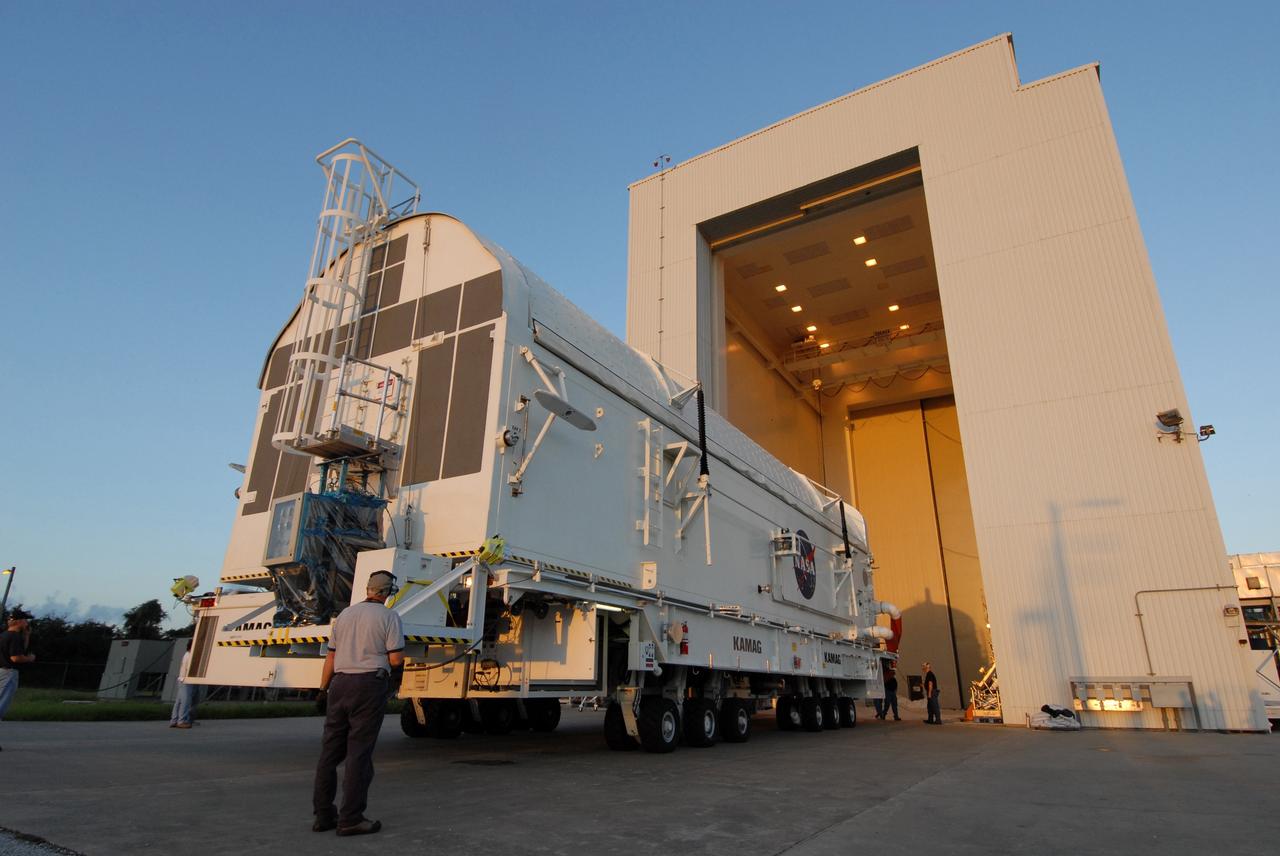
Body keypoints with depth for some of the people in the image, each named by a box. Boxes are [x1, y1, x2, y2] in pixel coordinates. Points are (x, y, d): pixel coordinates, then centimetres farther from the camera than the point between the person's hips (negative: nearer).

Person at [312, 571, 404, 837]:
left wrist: (323, 689, 20)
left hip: (340, 684, 6)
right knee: (359, 752, -1)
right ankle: (351, 819, 3)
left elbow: (331, 657, 12)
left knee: (330, 751, 12)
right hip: (369, 685, -5)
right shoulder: (388, 616, -5)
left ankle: (323, 815, 19)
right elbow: (396, 659, -9)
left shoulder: (345, 614, 12)